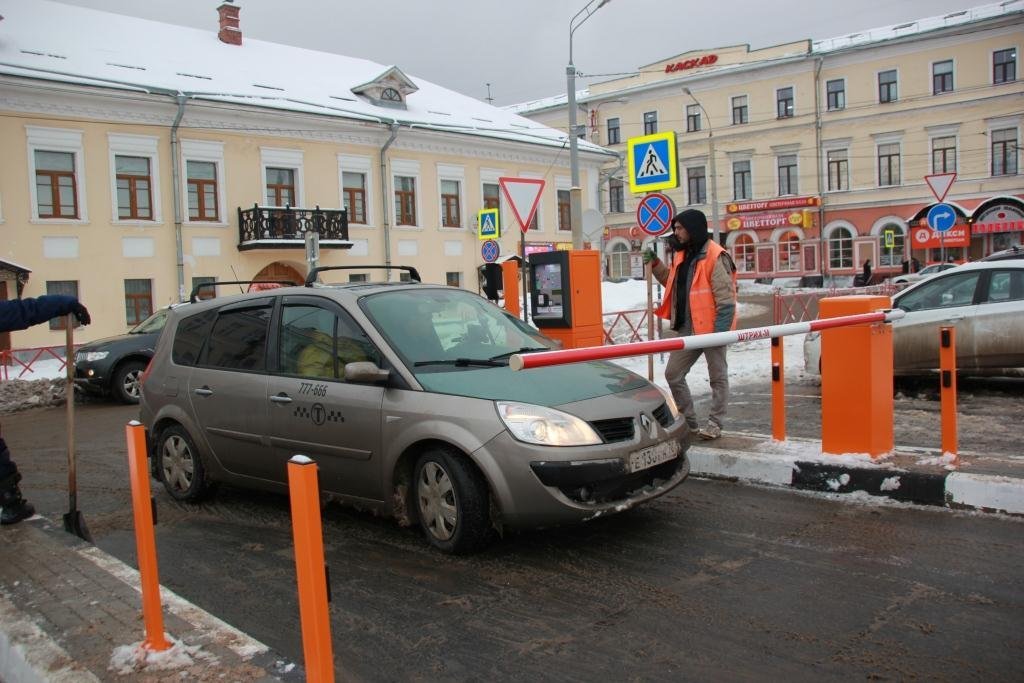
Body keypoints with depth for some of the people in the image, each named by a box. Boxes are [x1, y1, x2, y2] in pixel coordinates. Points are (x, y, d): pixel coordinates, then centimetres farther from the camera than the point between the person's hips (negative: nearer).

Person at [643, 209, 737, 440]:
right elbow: (671, 280, 27)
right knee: (673, 374, 9)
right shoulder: (682, 255, 11)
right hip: (685, 328, 8)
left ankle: (715, 423, 16)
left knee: (717, 377, 7)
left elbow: (725, 297, -17)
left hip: (709, 327, -8)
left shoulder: (715, 256, -13)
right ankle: (688, 421, 20)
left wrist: (721, 329, -21)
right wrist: (655, 264, 12)